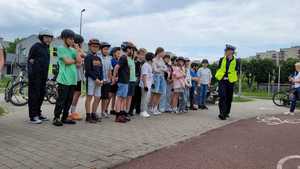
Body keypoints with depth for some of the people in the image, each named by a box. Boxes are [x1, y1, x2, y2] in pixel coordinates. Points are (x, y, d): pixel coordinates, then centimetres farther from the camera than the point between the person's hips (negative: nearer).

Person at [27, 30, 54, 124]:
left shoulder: (46, 48, 17)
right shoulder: (36, 46, -6)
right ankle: (33, 116, -2)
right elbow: (30, 60, -9)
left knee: (41, 94, 12)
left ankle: (38, 114, 22)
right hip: (35, 75, -8)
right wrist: (30, 73, -16)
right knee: (34, 95, -6)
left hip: (43, 75, 8)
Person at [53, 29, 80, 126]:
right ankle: (56, 118, 6)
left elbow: (79, 60, 3)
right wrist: (75, 61, 5)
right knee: (61, 99, -4)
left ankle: (65, 118, 19)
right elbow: (67, 61, -12)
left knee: (69, 100, 10)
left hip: (73, 79, 7)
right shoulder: (60, 49, -1)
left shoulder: (72, 50, 17)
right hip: (64, 79, -6)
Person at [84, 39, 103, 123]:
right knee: (89, 96, -5)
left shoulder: (99, 58, 17)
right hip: (91, 78, -6)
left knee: (97, 98, 7)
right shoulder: (88, 57, -3)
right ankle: (88, 116, 0)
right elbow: (88, 70, -12)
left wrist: (101, 80, 1)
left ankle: (93, 114, 19)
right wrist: (95, 78, -16)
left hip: (98, 80, 7)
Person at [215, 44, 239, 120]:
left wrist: (233, 78, -2)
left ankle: (226, 113, 25)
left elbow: (236, 71, 6)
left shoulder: (236, 61, 1)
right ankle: (222, 114, -13)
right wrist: (218, 76, 6)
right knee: (222, 96, -13)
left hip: (230, 81, 0)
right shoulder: (222, 60, 5)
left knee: (229, 98, 8)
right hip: (222, 80, 0)